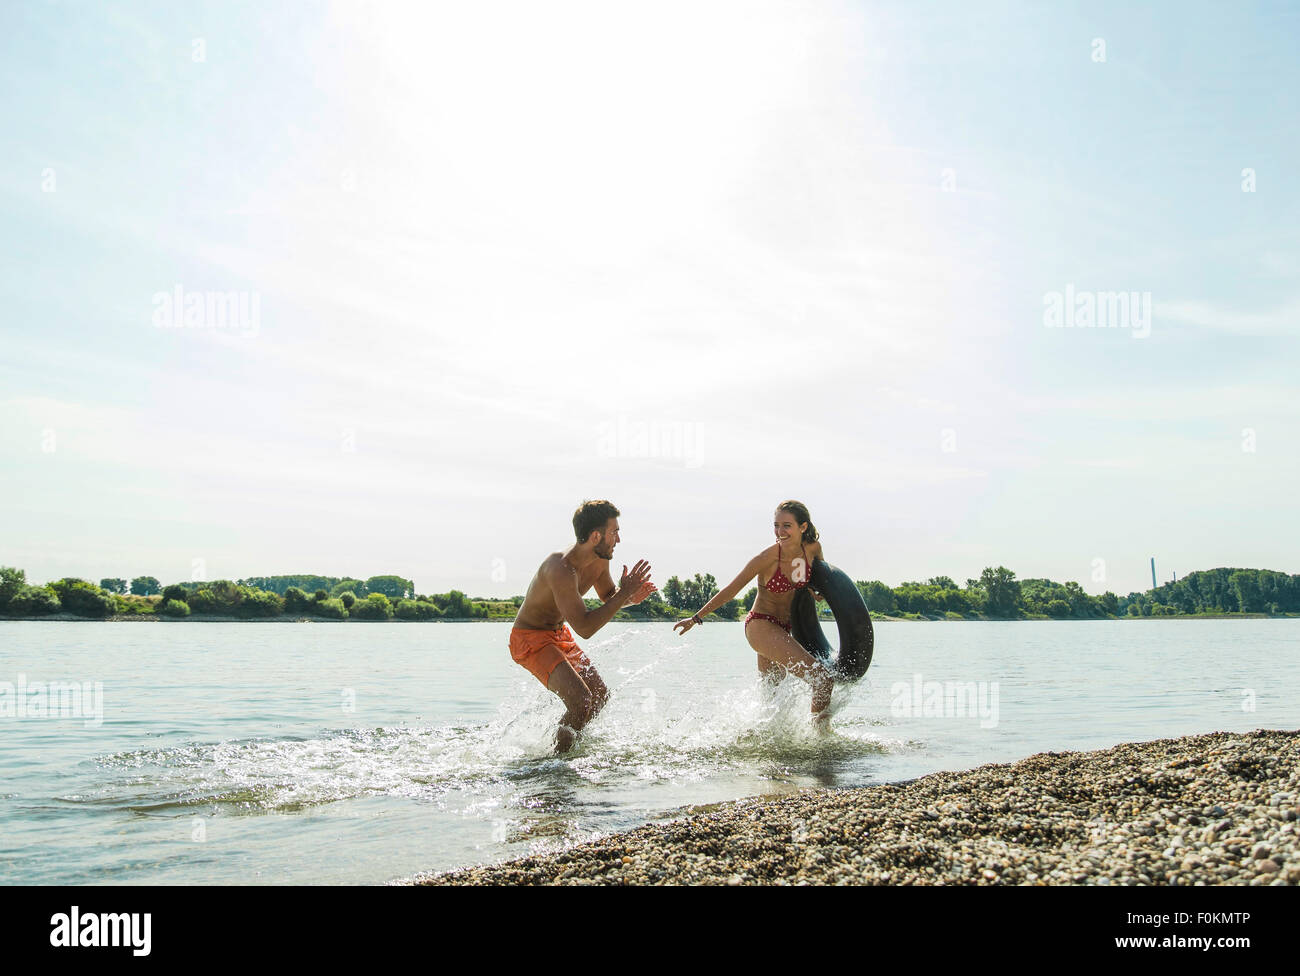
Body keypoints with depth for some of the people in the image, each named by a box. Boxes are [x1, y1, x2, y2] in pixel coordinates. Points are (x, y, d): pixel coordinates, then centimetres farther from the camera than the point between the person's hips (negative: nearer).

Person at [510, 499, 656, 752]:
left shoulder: (600, 559, -6)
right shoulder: (561, 569, -33)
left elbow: (608, 595, 14)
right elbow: (585, 628, -34)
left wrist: (631, 597, -9)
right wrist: (624, 593, -32)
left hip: (559, 635, 9)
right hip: (530, 639, -9)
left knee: (600, 696, 13)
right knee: (581, 702, -23)